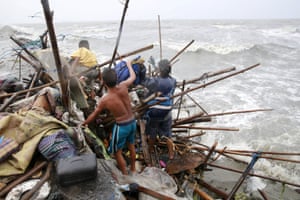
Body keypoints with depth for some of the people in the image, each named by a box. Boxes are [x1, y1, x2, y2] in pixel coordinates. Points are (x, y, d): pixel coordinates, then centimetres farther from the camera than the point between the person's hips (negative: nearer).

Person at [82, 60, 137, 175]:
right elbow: (133, 76, 9)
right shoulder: (123, 87, -14)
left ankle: (125, 175, 31)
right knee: (131, 146, 27)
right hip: (132, 122, 6)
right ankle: (133, 168, 48)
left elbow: (94, 115, -5)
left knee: (117, 152, 17)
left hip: (121, 126, -5)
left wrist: (83, 124, 13)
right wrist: (129, 65, 27)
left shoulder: (105, 99, -22)